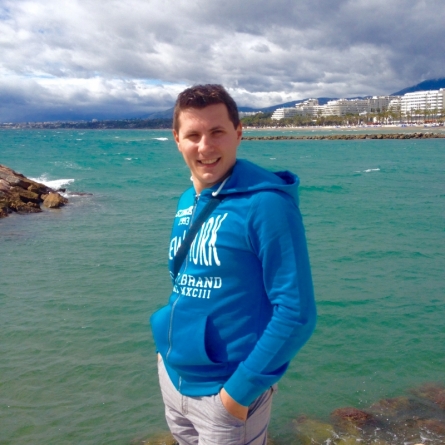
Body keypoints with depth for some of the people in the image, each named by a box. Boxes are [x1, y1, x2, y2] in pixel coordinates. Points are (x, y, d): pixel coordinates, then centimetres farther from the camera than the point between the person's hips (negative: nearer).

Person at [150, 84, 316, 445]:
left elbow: (296, 313, -22)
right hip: (172, 375, 7)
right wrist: (169, 347, 10)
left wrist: (242, 389, -19)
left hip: (225, 390, -7)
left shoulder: (266, 204, -21)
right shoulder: (187, 202, 2)